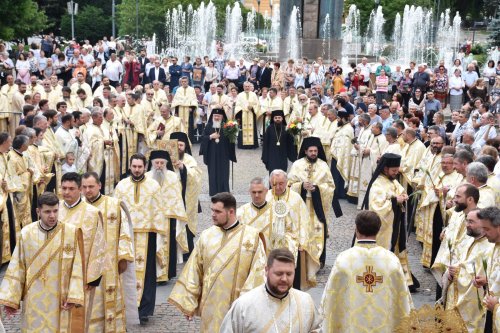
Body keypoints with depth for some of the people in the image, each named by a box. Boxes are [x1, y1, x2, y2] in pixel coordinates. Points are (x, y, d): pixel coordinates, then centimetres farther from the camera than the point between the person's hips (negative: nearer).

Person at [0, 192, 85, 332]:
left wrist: (74, 297, -11)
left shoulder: (72, 232, -5)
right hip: (33, 301, 1)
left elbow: (78, 267, -4)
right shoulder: (27, 233, -1)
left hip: (59, 300, -1)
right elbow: (17, 268, 2)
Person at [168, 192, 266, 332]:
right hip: (210, 306, 2)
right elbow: (194, 271, 5)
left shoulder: (252, 237, -4)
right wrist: (188, 303, 4)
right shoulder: (206, 236, 4)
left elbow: (258, 271, -7)